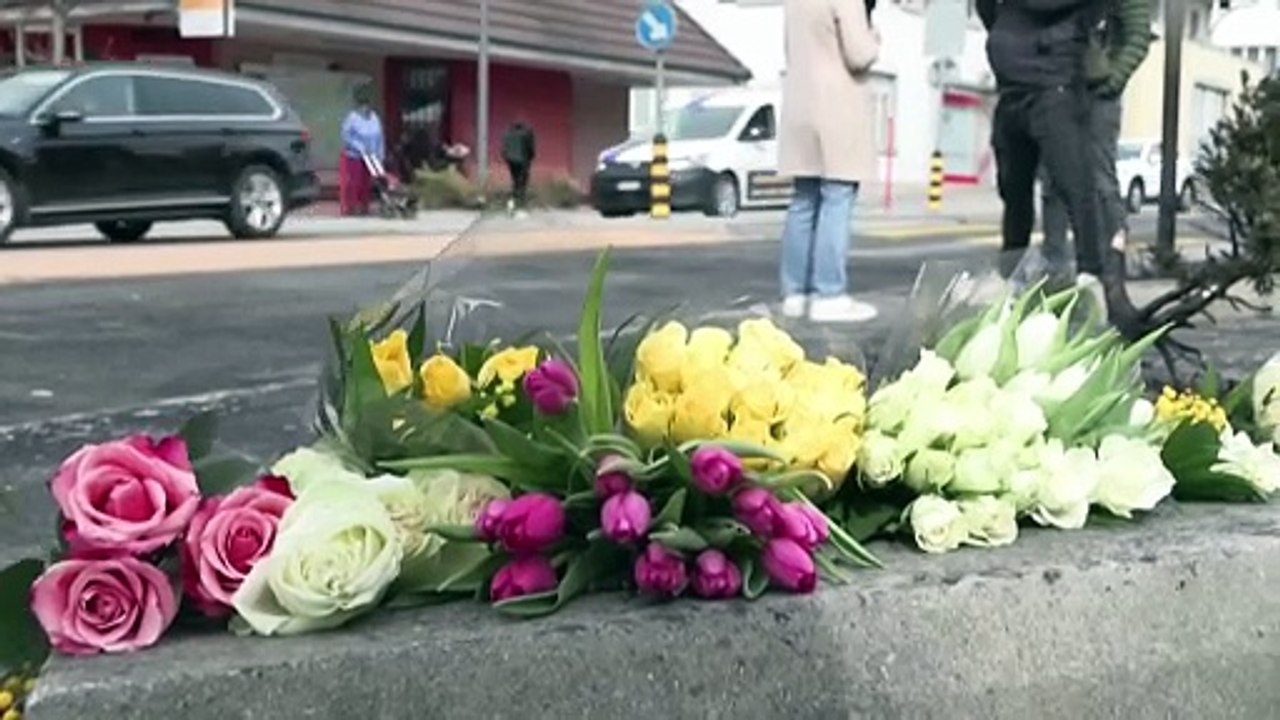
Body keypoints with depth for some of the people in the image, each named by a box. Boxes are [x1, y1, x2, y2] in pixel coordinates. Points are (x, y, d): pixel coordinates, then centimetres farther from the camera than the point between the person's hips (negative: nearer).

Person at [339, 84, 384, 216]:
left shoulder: (375, 118, 4)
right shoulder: (352, 118, -14)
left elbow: (379, 138, 8)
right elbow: (346, 136, -19)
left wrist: (381, 155, 3)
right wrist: (361, 148, -25)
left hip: (370, 159, 6)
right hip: (353, 158, -6)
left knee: (367, 185, 10)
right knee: (351, 184, -4)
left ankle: (364, 208, 20)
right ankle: (349, 208, 3)